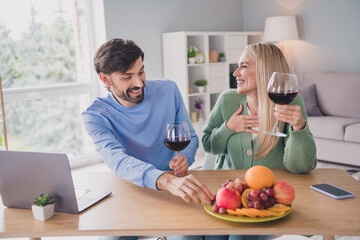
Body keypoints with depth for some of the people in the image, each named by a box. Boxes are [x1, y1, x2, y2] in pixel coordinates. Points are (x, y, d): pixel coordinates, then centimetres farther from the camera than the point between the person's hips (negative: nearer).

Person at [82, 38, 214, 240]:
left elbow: (191, 137, 8)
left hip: (174, 187, 1)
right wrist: (167, 181, -50)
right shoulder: (95, 116, -13)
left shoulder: (168, 90, -2)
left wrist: (185, 157, -18)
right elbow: (117, 160, -31)